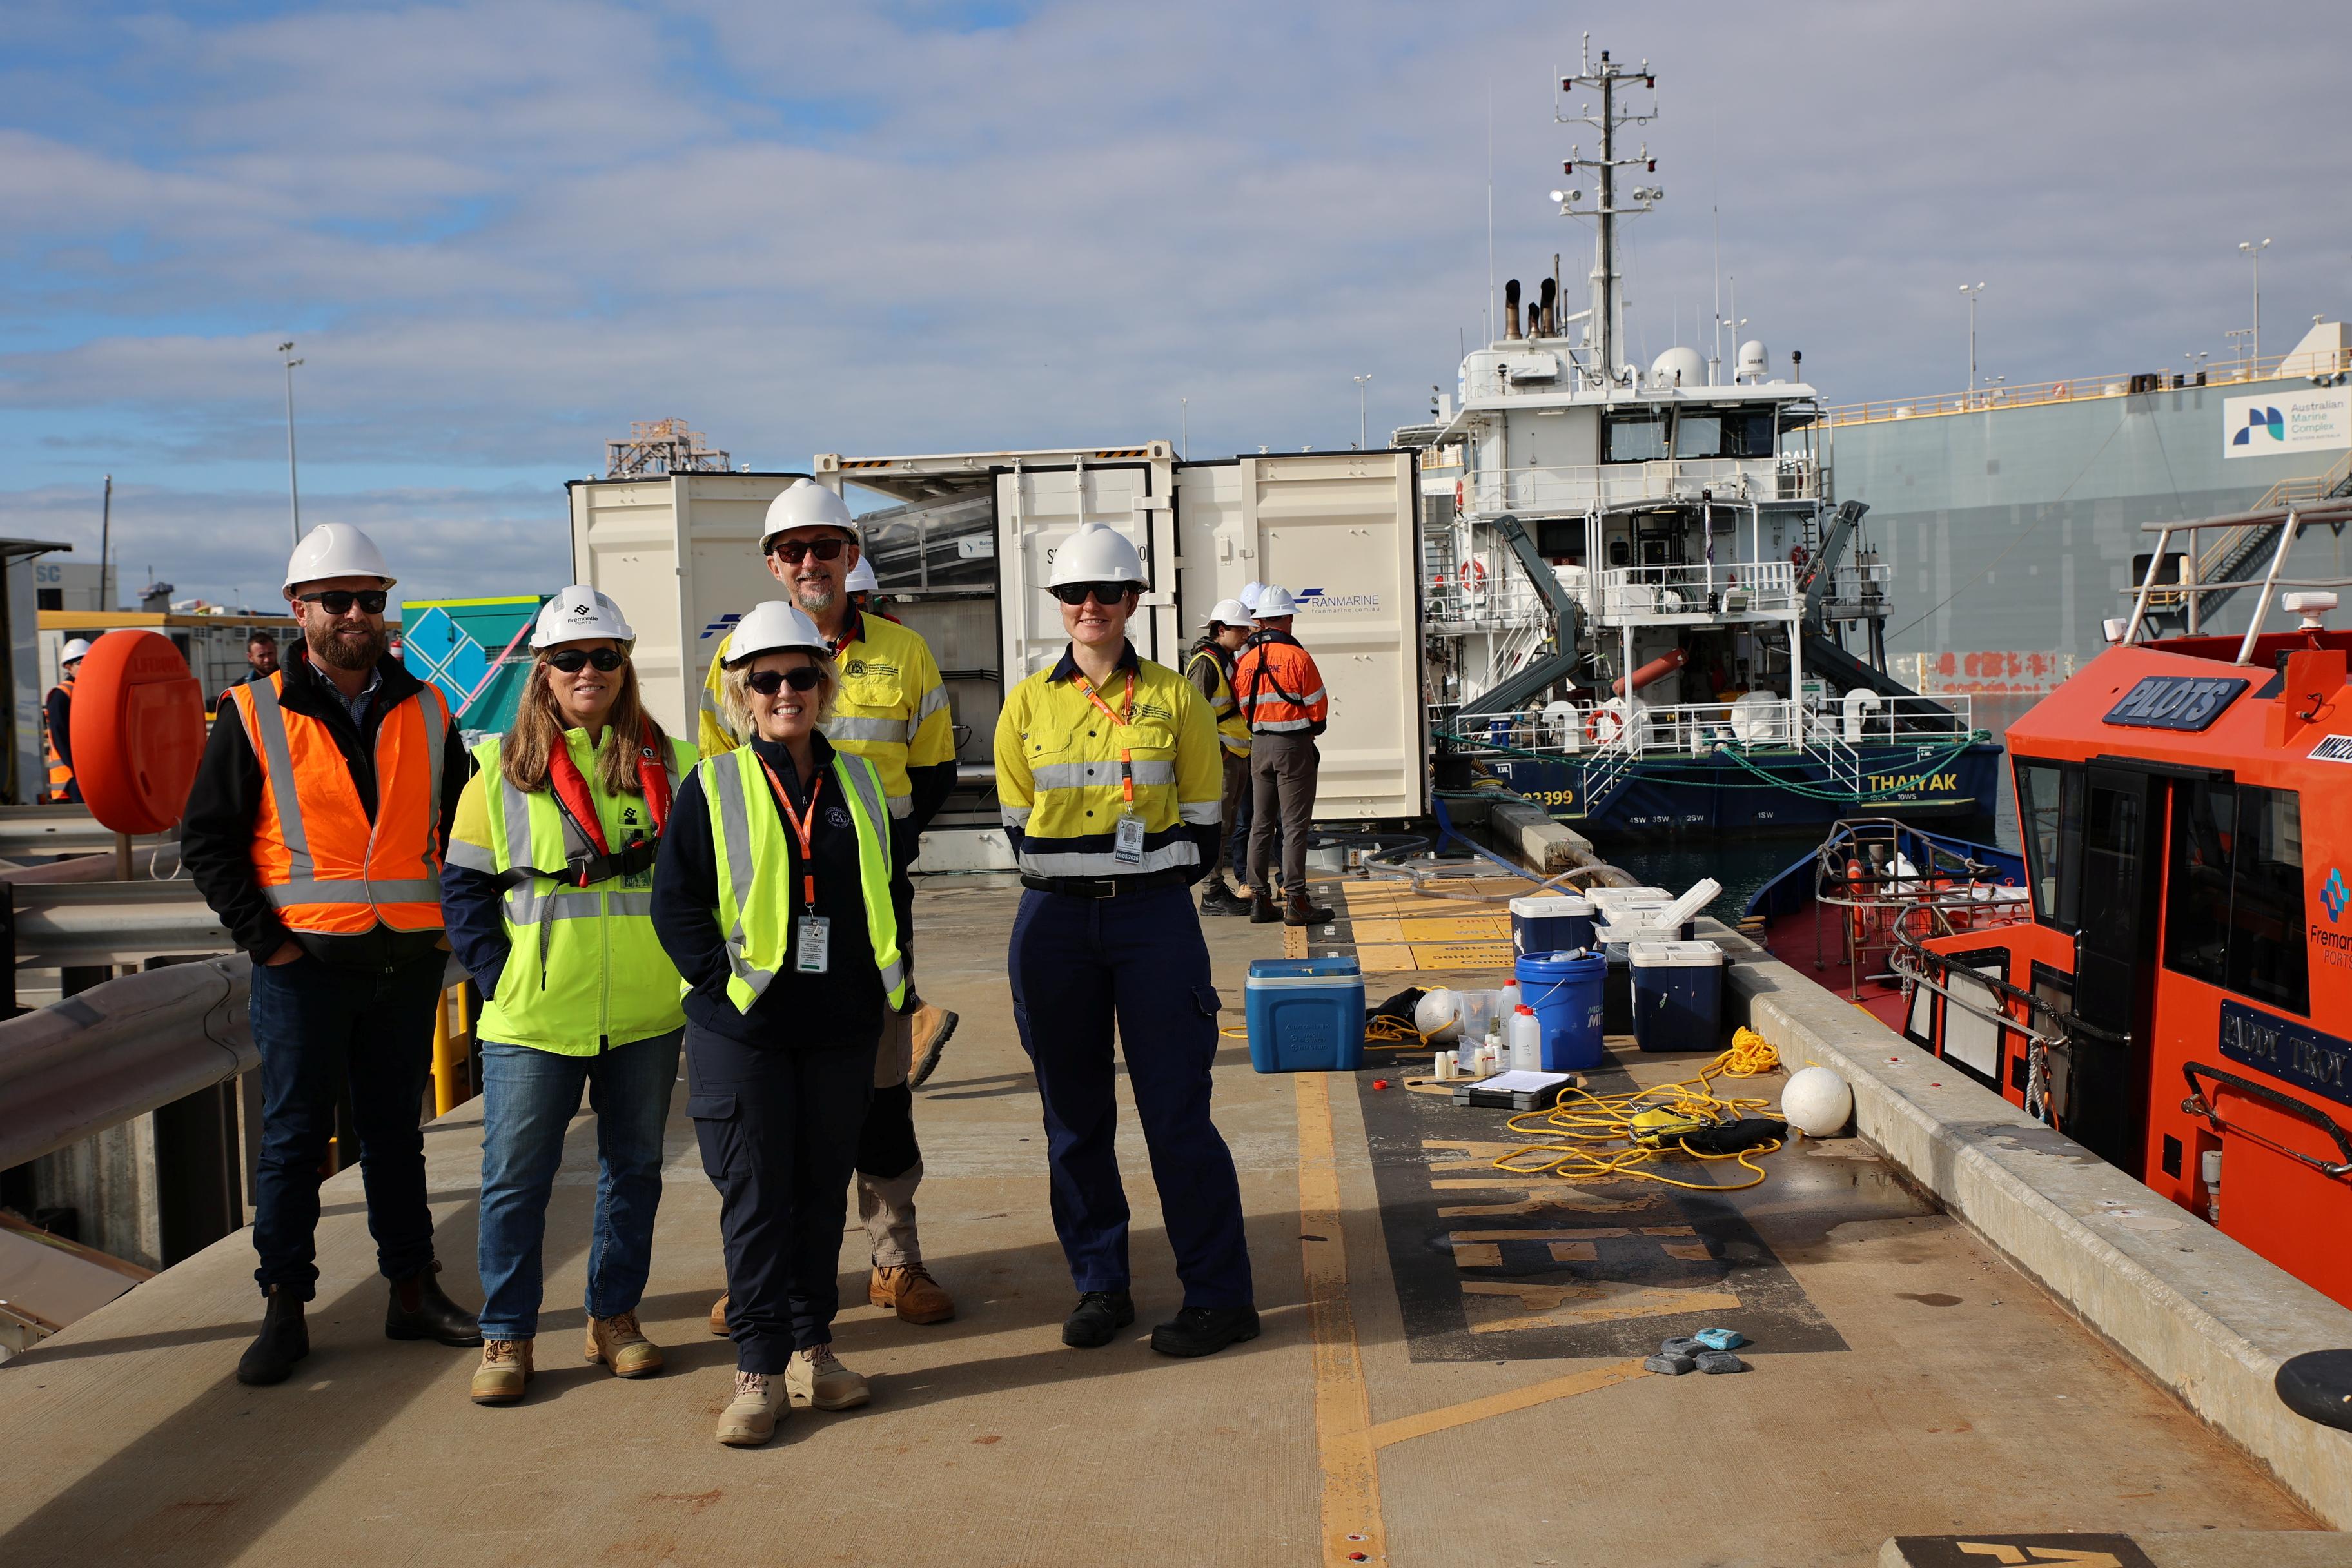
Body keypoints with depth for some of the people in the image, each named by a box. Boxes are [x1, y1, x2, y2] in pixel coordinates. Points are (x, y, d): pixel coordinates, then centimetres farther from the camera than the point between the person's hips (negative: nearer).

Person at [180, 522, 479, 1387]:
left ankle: (413, 1291, 21)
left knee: (396, 1132, 12)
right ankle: (284, 1308, 12)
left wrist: (450, 923, 5)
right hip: (305, 964, -3)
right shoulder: (255, 717, -1)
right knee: (294, 1137, 3)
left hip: (407, 962, 3)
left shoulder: (426, 714, 8)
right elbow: (207, 838, -2)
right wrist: (263, 937, -8)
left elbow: (460, 828, 15)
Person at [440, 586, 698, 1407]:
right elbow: (464, 885, 3)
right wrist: (497, 973, -7)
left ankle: (614, 1316, 27)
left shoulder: (670, 765, 6)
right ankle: (506, 1336, 16)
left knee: (634, 1166, 12)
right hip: (534, 1017, -2)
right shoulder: (502, 769, 1)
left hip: (647, 1015, 2)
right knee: (515, 1176, 3)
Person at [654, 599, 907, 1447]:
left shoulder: (857, 782, 10)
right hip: (744, 1028, -3)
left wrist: (889, 981, 8)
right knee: (755, 1196, 0)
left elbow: (886, 892, 16)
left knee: (823, 1188, 11)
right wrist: (722, 978, -11)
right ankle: (758, 1368, 8)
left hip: (841, 1027, 4)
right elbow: (675, 901, -3)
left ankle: (811, 1346, 23)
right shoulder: (713, 786, -1)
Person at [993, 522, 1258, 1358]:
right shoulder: (1028, 703, 5)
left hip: (1155, 919, -2)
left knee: (1177, 1111, -3)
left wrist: (1149, 885, 5)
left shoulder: (1175, 697, 1)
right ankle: (1099, 1285, 22)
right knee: (1074, 1114, 9)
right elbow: (1019, 822, 12)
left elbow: (1203, 818, 7)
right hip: (1055, 923, 3)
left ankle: (1220, 1295, 7)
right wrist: (1065, 886, 7)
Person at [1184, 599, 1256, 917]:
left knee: (1227, 824, 13)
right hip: (1220, 757, -10)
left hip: (1237, 756, 10)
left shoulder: (1228, 660, 19)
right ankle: (1213, 896, -4)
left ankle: (1219, 890, 19)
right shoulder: (1206, 662, -11)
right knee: (1217, 824, -7)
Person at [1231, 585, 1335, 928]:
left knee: (1260, 824, 11)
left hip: (1259, 746, 5)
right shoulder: (1298, 657, -12)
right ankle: (1296, 902, -4)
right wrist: (1312, 727, 13)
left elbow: (1244, 707, 7)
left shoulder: (1245, 660, 3)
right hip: (1294, 746, -5)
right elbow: (1317, 707, -7)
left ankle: (1259, 900, 12)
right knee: (1295, 825, -3)